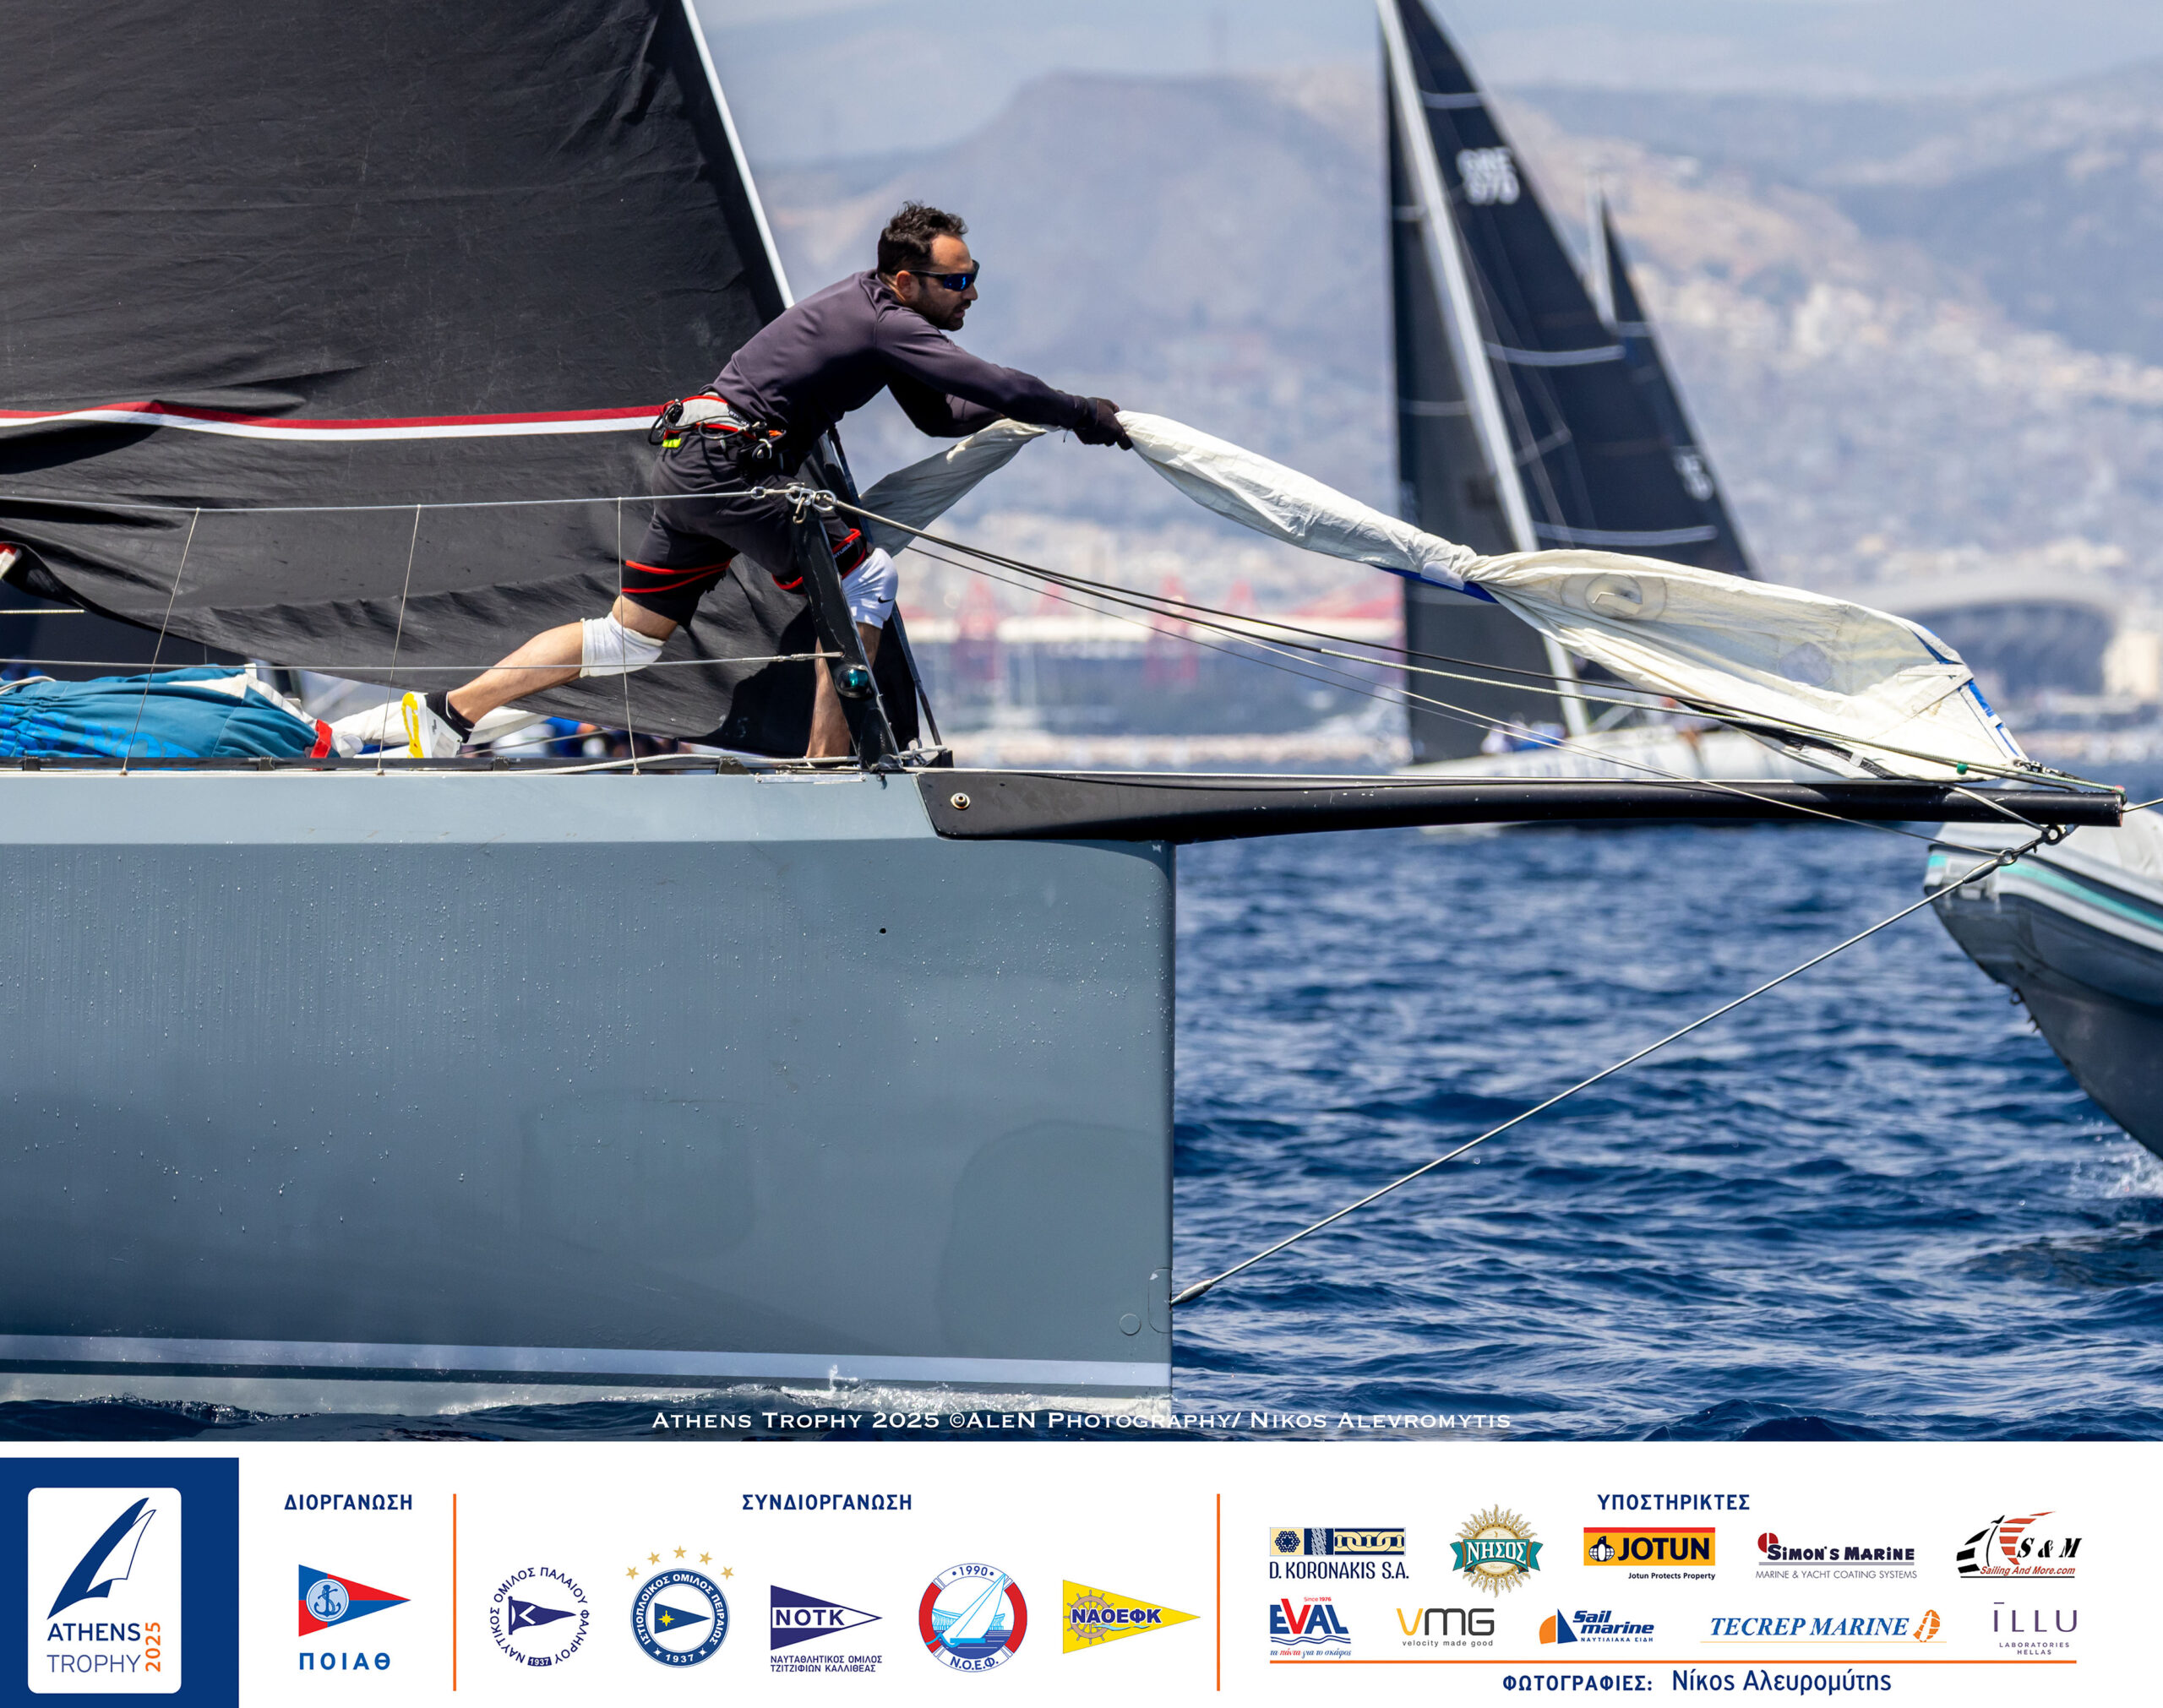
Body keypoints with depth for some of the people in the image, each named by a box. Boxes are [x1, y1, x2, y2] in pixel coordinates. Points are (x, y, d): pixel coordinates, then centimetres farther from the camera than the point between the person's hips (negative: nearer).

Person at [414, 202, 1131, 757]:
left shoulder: (876, 308, 15)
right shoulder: (886, 324, -15)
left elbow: (938, 415, 22)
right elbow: (993, 385, -19)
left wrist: (1029, 408, 10)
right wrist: (1085, 416, -8)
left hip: (691, 465, 10)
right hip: (730, 463, -10)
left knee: (630, 635, 12)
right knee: (864, 577, -7)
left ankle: (451, 712, 13)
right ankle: (827, 756, -8)